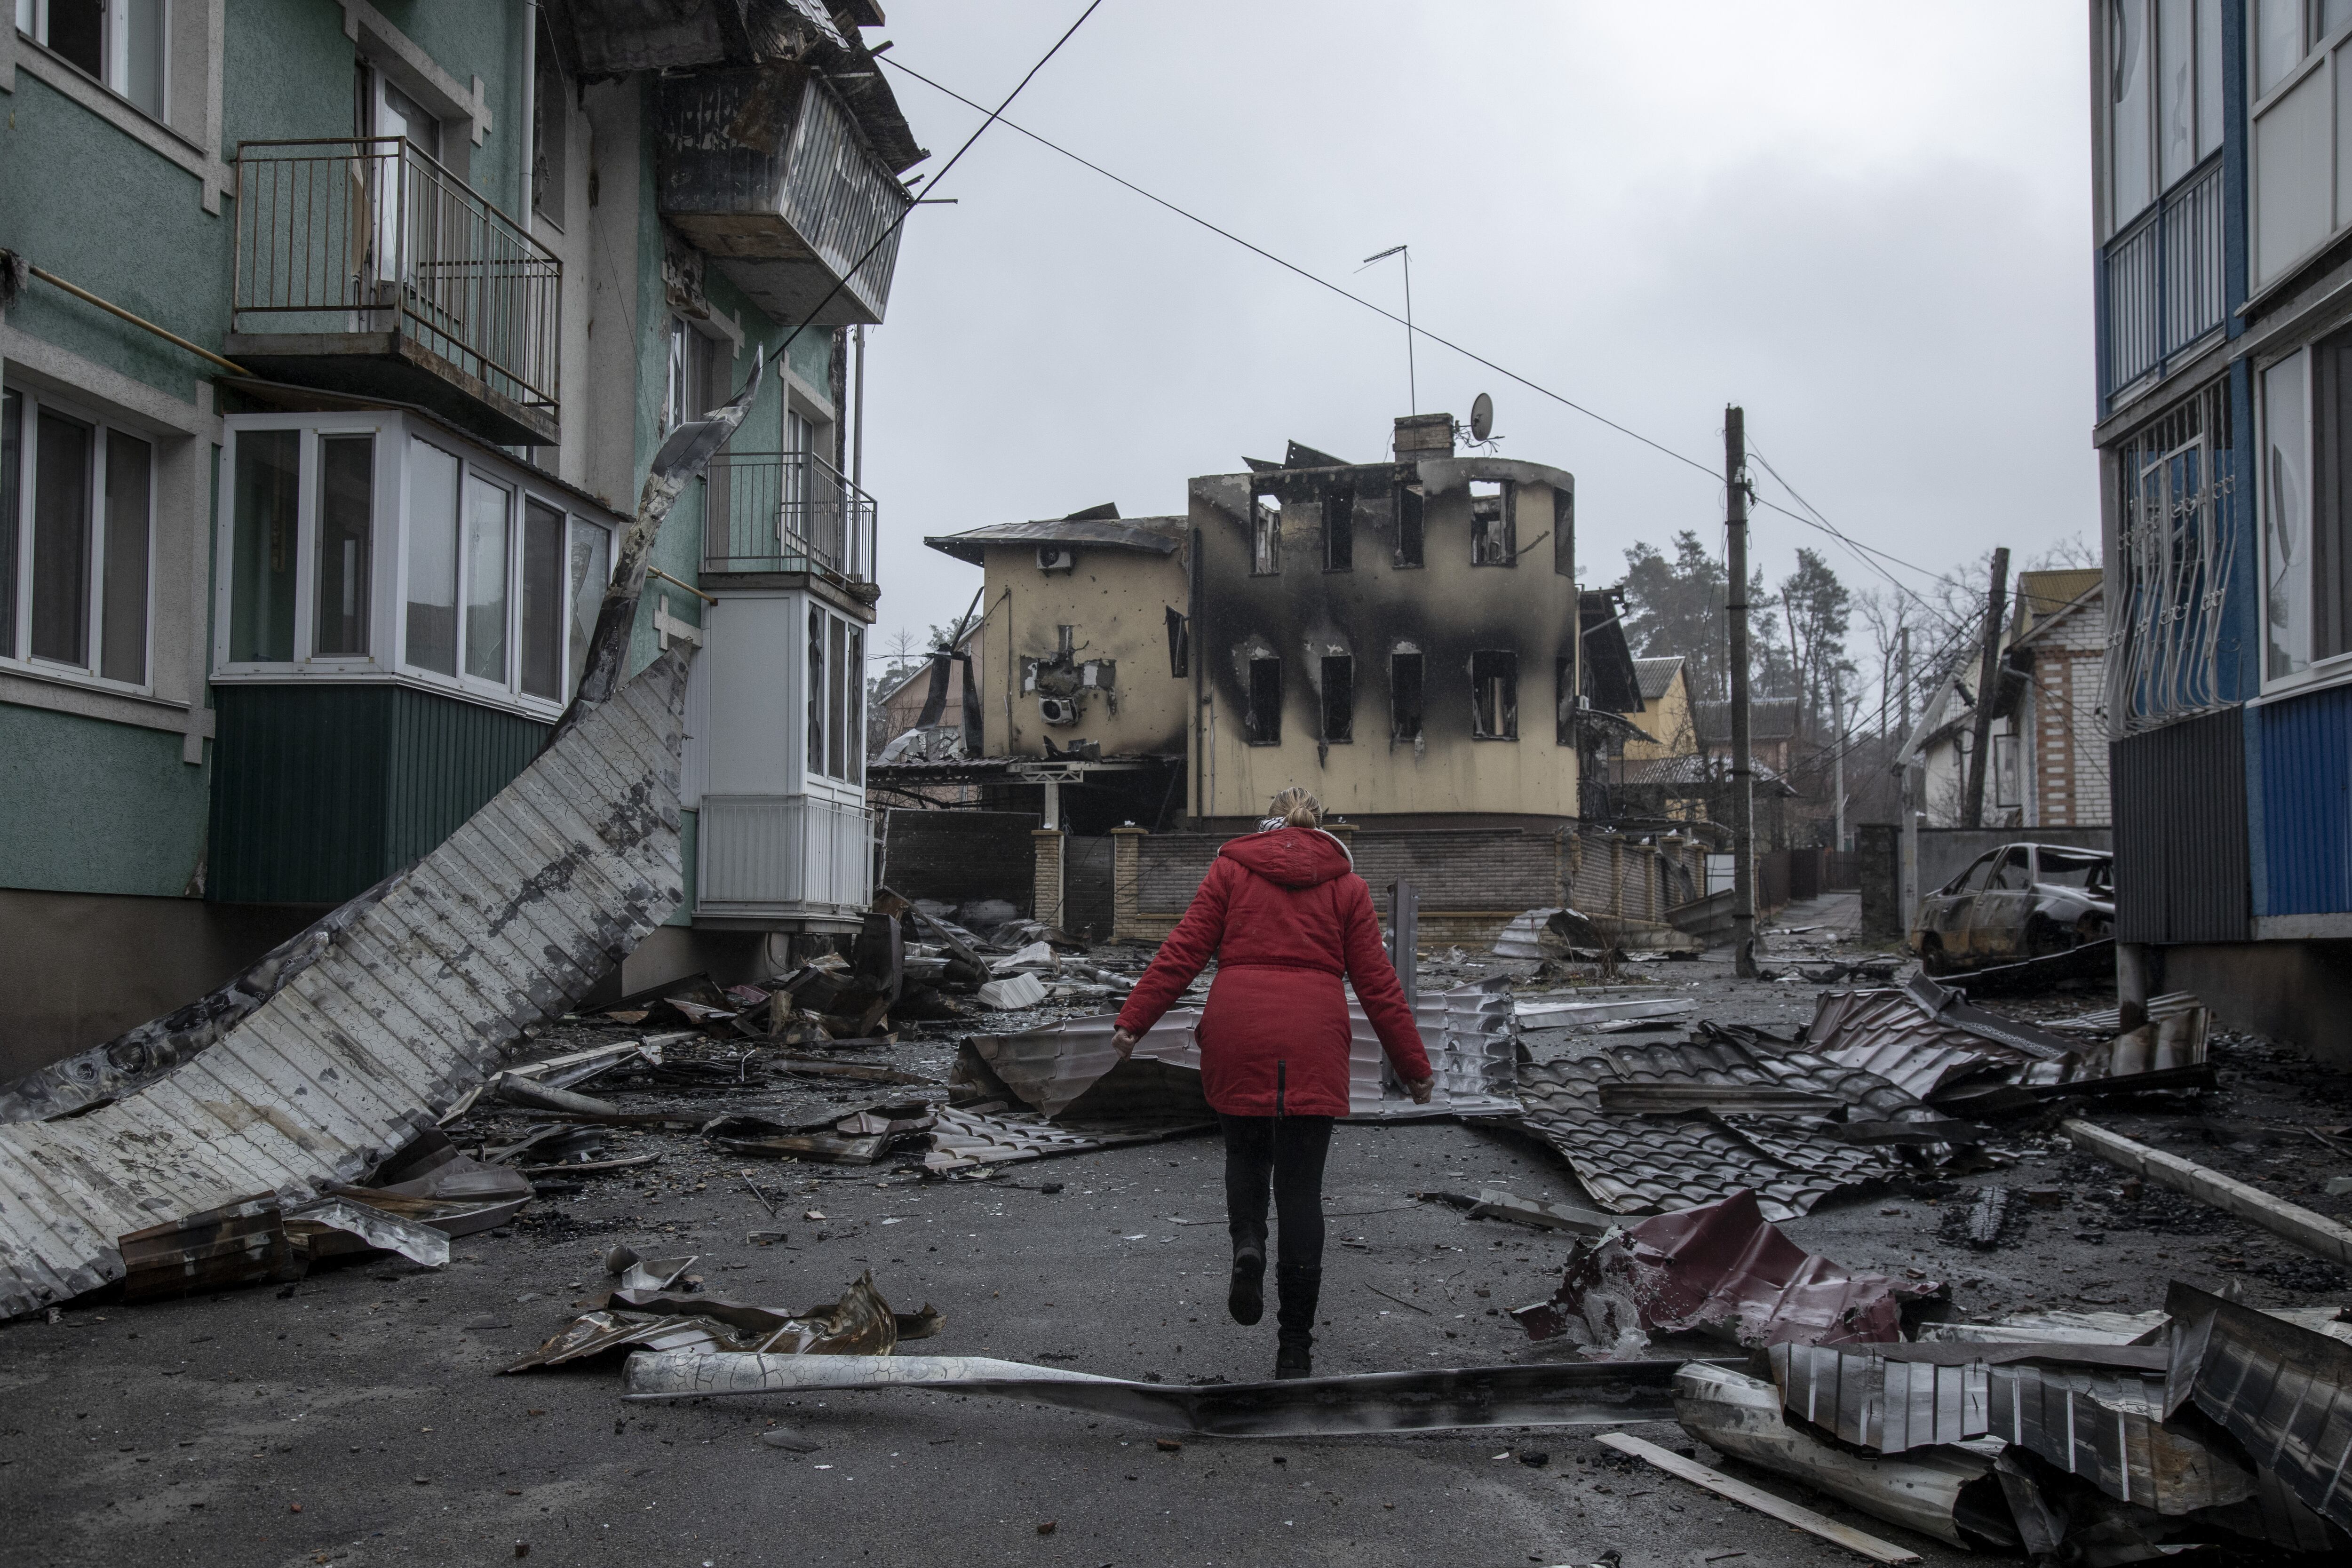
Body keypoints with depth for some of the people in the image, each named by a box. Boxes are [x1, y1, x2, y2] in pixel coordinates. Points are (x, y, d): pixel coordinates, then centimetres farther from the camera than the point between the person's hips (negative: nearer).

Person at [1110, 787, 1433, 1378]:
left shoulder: (1231, 868, 10)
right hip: (1315, 1041, 0)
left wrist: (1133, 1018, 3)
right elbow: (1377, 983, 10)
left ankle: (1248, 1245, -8)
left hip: (1237, 1033, 0)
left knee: (1246, 1151, 22)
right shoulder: (1346, 884, 12)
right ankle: (1295, 1345, 4)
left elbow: (1184, 950, 2)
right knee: (1301, 1183, 5)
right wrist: (1414, 1065, 15)